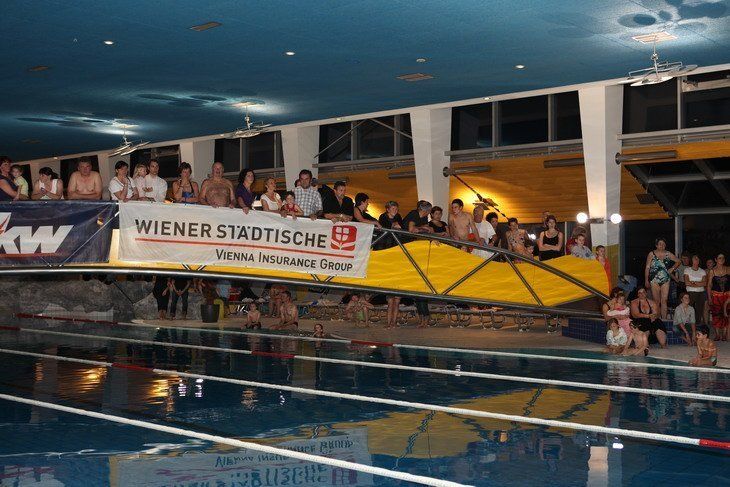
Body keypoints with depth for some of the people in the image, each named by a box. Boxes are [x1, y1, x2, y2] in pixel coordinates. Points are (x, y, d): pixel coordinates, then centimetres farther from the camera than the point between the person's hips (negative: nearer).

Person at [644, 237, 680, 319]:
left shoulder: (668, 254, 9)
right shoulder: (651, 254, 3)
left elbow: (678, 261, 23)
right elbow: (647, 268, 2)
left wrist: (672, 268, 9)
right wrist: (646, 280, -2)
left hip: (665, 280, 2)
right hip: (654, 280, -2)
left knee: (664, 300, -4)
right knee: (656, 301, -2)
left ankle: (664, 319, -3)